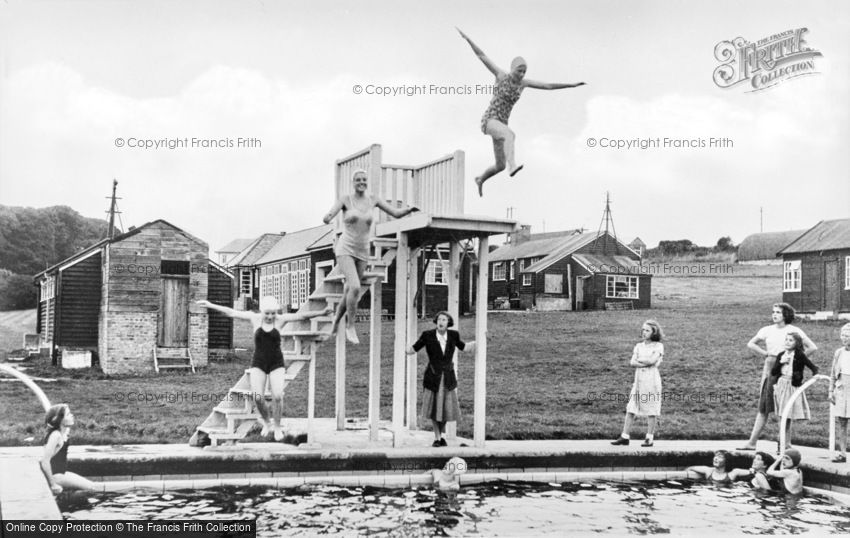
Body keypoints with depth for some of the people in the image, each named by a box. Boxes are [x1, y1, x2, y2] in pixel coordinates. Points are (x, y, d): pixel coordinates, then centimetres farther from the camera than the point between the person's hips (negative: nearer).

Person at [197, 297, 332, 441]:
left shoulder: (280, 319, -5)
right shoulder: (255, 318, -2)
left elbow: (301, 315, -18)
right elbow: (231, 312, 2)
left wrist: (321, 313, -32)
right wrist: (211, 305, 2)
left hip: (276, 365, -1)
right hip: (258, 364, 1)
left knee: (277, 396, -17)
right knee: (258, 398, -13)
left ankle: (277, 426, 7)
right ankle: (265, 421, 18)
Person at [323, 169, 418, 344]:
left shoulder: (373, 200, 1)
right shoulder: (346, 200, -8)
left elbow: (396, 213, 0)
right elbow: (327, 217, -20)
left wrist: (408, 210, -21)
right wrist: (327, 217, -44)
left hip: (362, 252, 4)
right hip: (345, 249, -4)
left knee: (350, 292, 11)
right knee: (355, 287, -23)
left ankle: (336, 320, 37)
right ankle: (350, 326, -8)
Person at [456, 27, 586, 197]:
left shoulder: (523, 82, 6)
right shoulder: (501, 75, -6)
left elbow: (548, 85, 7)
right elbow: (481, 56, -4)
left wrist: (572, 85, 3)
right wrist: (467, 38, -6)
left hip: (501, 125, 7)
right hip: (489, 120, -7)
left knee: (500, 166, 9)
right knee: (510, 135, -40)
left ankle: (480, 179, 40)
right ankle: (513, 166, -62)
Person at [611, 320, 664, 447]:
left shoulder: (658, 346, -2)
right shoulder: (639, 346, 12)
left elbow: (651, 360, -16)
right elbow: (632, 362, 1)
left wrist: (639, 359, -3)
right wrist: (646, 363, -13)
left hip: (652, 379, -5)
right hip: (638, 379, 5)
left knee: (651, 410, -1)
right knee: (631, 409, 2)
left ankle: (649, 438, 7)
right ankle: (624, 437, 4)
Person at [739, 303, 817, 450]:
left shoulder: (794, 331, -3)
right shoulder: (767, 330, 8)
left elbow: (813, 348, -5)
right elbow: (751, 344, 19)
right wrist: (766, 354, 6)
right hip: (769, 371, 4)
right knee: (763, 408, 5)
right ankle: (752, 442, 5)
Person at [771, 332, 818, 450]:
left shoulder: (799, 356, -5)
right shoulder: (781, 355, 8)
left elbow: (813, 368, -3)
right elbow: (773, 372, 5)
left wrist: (815, 376, -21)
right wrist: (781, 362, -8)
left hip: (792, 387, -5)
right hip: (780, 386, 5)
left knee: (787, 418, -6)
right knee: (782, 418, 6)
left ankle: (786, 445, 2)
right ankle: (785, 444, 14)